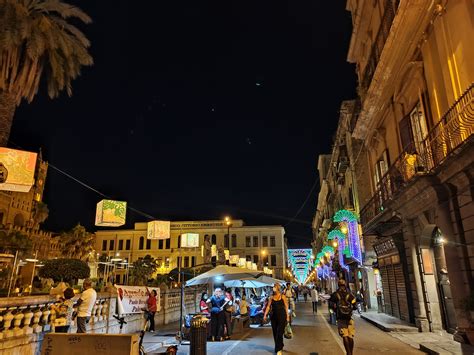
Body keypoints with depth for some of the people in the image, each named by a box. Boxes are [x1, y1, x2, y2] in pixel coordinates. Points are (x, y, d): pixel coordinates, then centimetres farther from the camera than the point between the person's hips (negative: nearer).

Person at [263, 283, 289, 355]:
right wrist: (265, 315, -7)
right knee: (275, 333, 9)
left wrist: (287, 316, -2)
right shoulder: (271, 297, 3)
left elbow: (286, 307, -1)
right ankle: (280, 346, 30)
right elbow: (268, 306, 1)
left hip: (282, 316, -3)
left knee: (279, 333, -6)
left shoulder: (283, 296, -3)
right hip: (273, 316, 3)